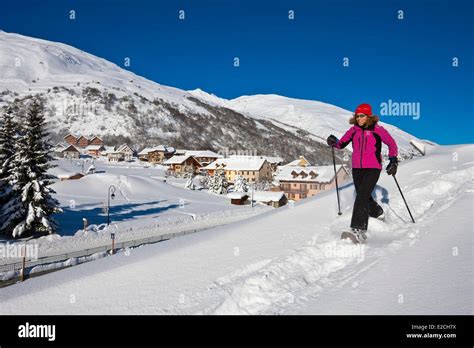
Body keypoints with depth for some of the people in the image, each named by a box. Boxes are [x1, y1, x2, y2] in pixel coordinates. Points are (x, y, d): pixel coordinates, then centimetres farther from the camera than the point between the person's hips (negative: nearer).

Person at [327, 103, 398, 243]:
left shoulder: (378, 130, -3)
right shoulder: (354, 130, 7)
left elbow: (392, 144, 5)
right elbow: (341, 144, 10)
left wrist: (393, 161, -3)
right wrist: (334, 142, -12)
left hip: (373, 168, -5)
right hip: (357, 169, 5)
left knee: (362, 196, -20)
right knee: (364, 197, 16)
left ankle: (358, 229, -24)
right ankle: (378, 213, 47)